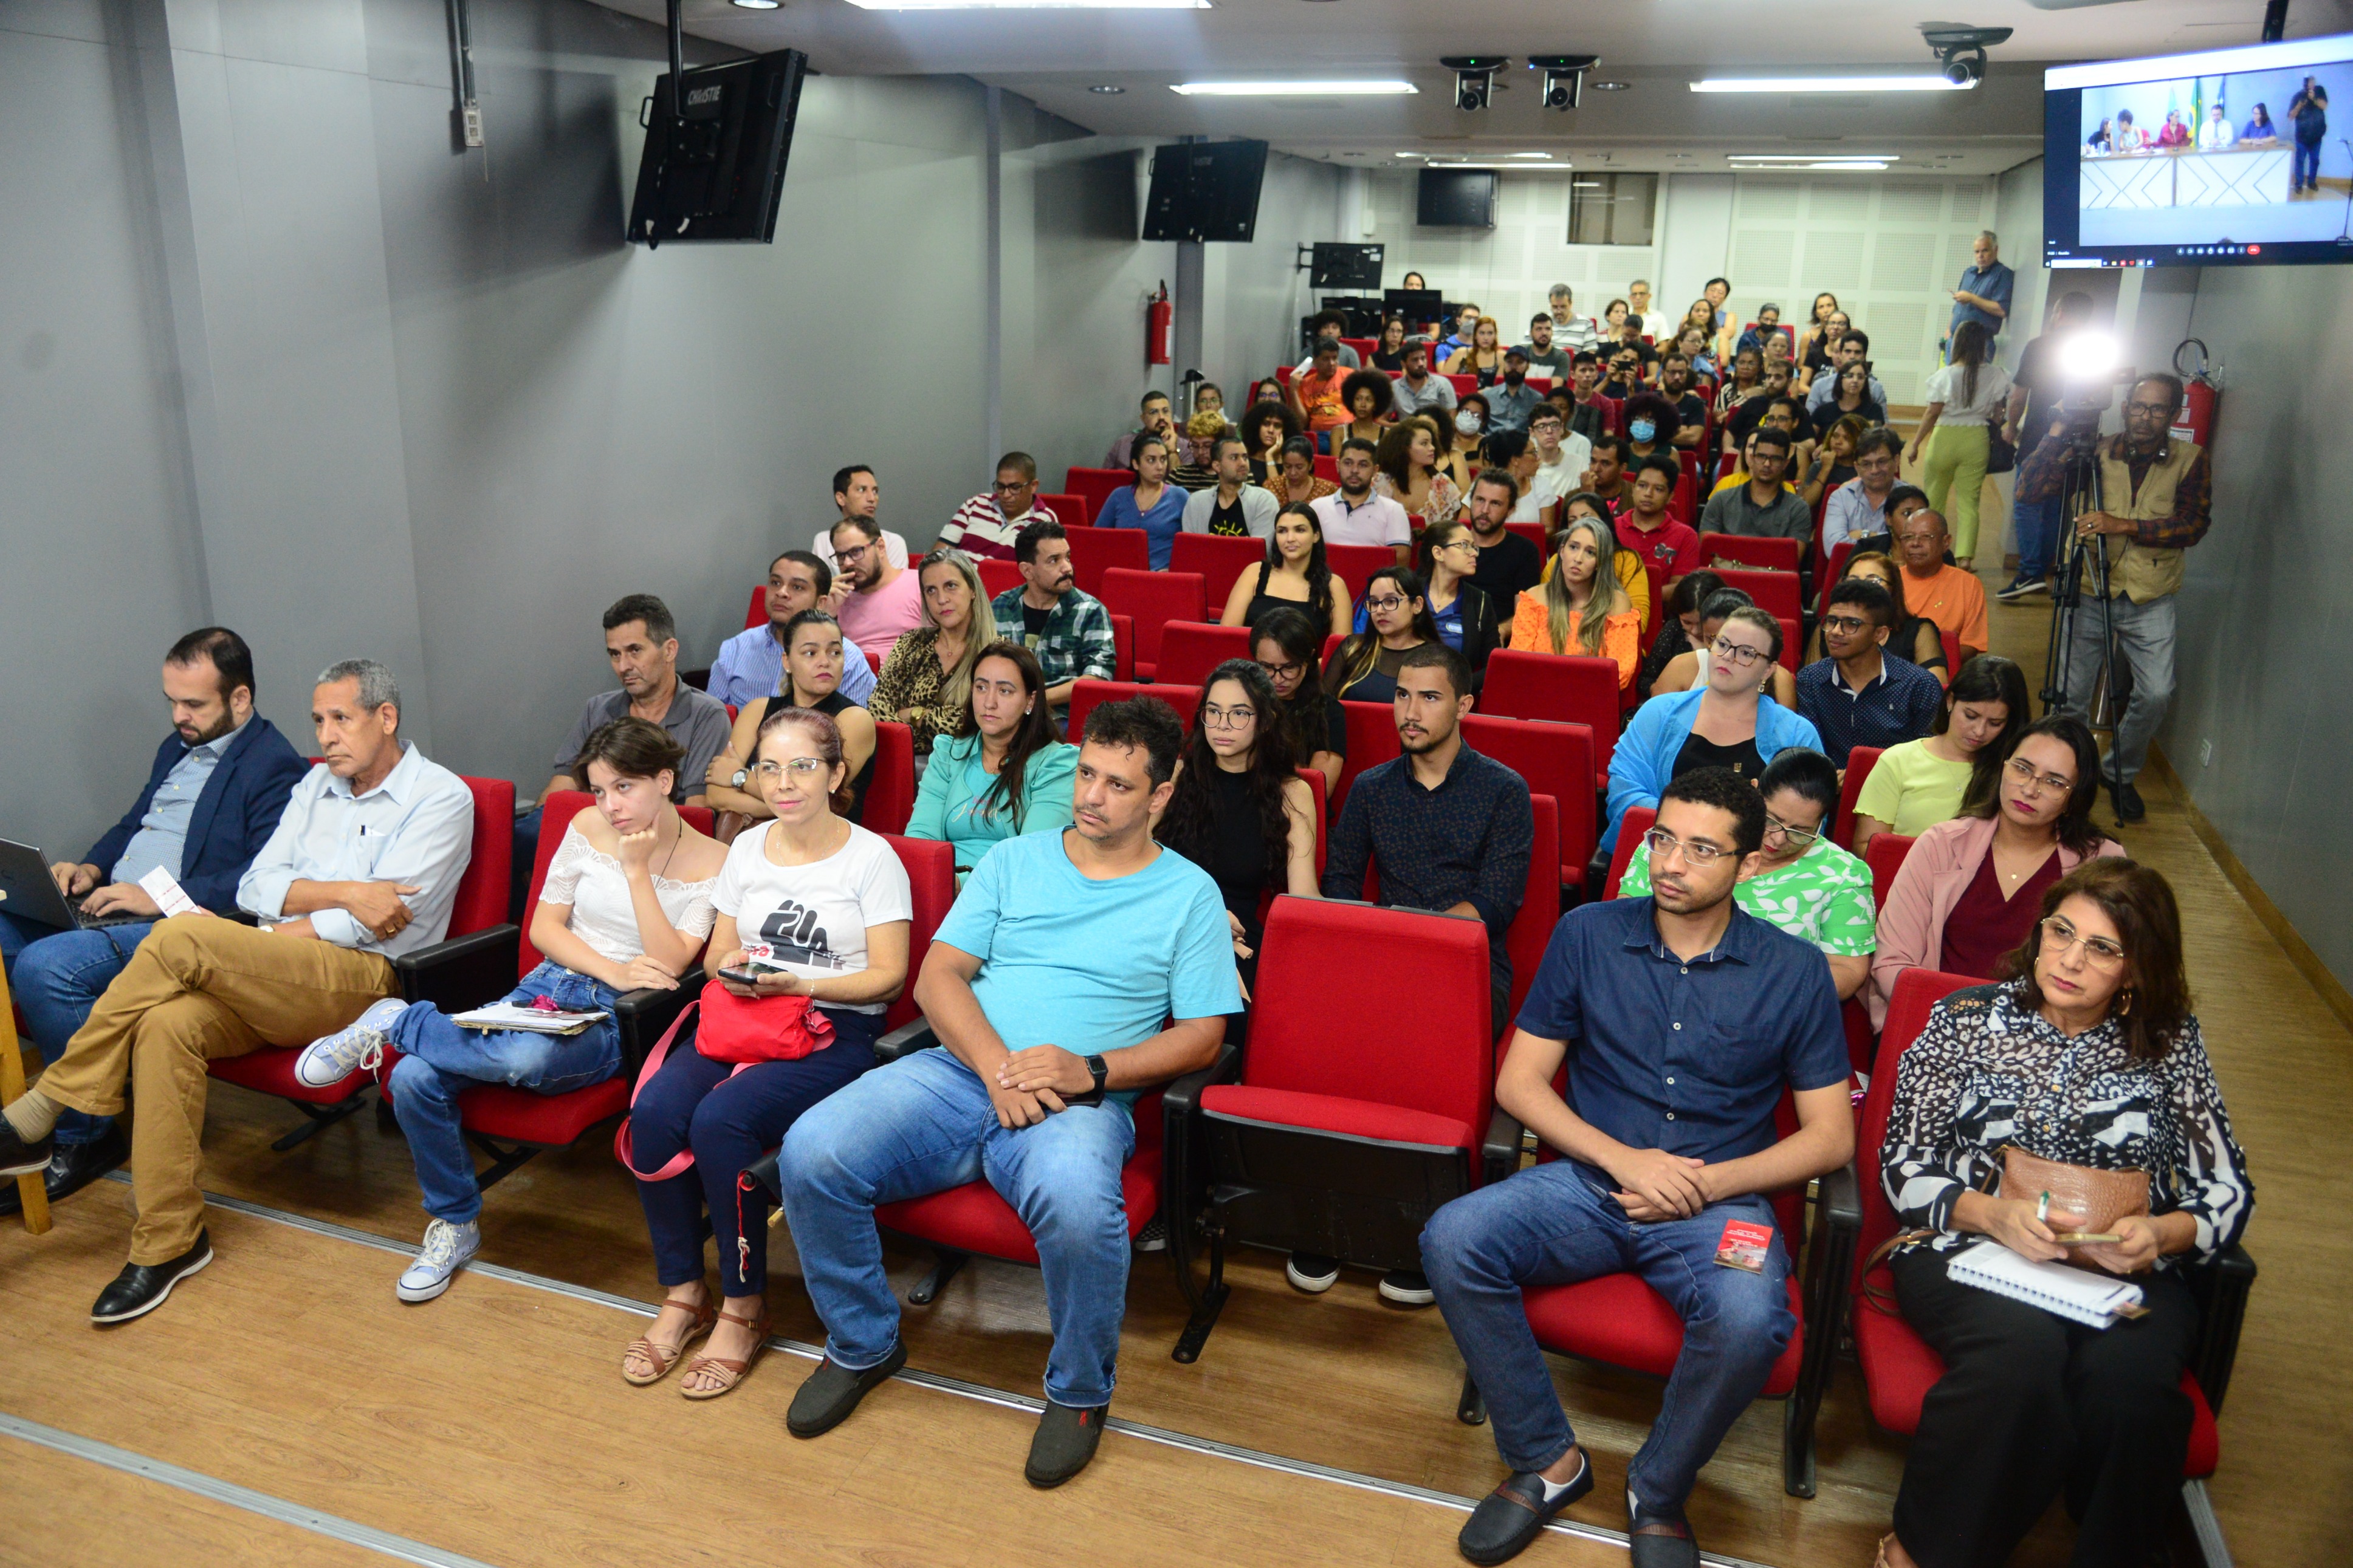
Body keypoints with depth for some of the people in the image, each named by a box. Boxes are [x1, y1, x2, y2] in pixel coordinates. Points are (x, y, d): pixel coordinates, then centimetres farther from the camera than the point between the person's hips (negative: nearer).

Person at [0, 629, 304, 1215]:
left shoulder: (275, 768, -8)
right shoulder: (177, 748, 22)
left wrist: (160, 898, -21)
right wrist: (91, 868, 9)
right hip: (111, 906, 9)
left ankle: (84, 1139, -12)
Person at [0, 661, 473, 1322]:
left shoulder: (441, 796, 0)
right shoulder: (317, 785, 21)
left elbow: (386, 917, -10)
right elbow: (256, 888, 10)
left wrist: (292, 931, -3)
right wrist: (343, 893, -7)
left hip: (365, 979, -6)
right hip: (274, 979, 6)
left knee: (181, 937, -25)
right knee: (167, 1024, -25)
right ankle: (169, 1240, -19)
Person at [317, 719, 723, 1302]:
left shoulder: (709, 861, -3)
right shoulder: (588, 827, 8)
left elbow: (668, 964, -12)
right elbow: (544, 927, 9)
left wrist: (638, 869, -16)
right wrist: (611, 970, -9)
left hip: (618, 1021, -4)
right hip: (549, 987, 4)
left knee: (527, 1057, -38)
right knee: (414, 1079, -19)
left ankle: (396, 1023, -8)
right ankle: (454, 1225, 3)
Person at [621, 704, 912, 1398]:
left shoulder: (871, 858, -1)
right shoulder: (746, 849, 15)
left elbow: (887, 976, -6)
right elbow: (716, 955, 19)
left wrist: (797, 983, -17)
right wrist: (730, 967, -6)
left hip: (836, 1029, -5)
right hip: (740, 1015, 5)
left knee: (721, 1119, -30)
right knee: (653, 1111, -23)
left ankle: (744, 1309, -11)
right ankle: (683, 1294, -6)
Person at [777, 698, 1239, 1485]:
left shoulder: (1189, 894, 8)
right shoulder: (1015, 860, 15)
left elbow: (1201, 1036, 2)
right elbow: (938, 977, 7)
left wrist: (1092, 1070, -14)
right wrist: (998, 1066, -11)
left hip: (1083, 1100, -3)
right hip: (960, 1071, 3)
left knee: (1078, 1203, -37)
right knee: (811, 1152, -20)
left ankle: (1079, 1393, -6)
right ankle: (863, 1345, 8)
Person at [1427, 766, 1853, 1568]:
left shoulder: (1794, 972, 0)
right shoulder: (1588, 936, 2)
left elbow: (1831, 1136, 3)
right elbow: (1518, 1083, 3)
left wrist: (1708, 1183, -10)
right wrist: (1624, 1160, -11)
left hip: (1719, 1198, -1)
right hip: (1588, 1180, 2)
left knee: (1749, 1321, -34)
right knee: (1452, 1240, -25)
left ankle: (1658, 1493, -2)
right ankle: (1546, 1459, -3)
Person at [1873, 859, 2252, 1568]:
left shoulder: (2171, 1044, 12)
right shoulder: (1967, 1019, 7)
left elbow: (2227, 1193, 10)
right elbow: (1905, 1165, 3)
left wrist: (2159, 1233, -12)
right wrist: (1993, 1214, -15)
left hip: (2125, 1271, 1)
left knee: (2130, 1377, -34)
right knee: (2025, 1346, -35)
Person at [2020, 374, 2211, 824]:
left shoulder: (2190, 460, -1)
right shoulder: (2096, 453, 0)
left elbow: (2193, 524, -13)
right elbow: (2029, 490, -7)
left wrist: (2123, 525, -24)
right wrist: (2058, 437, -15)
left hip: (2150, 601, 0)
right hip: (2088, 592, 0)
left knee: (2156, 694, -12)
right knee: (2072, 698, 2)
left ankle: (2122, 773, 13)